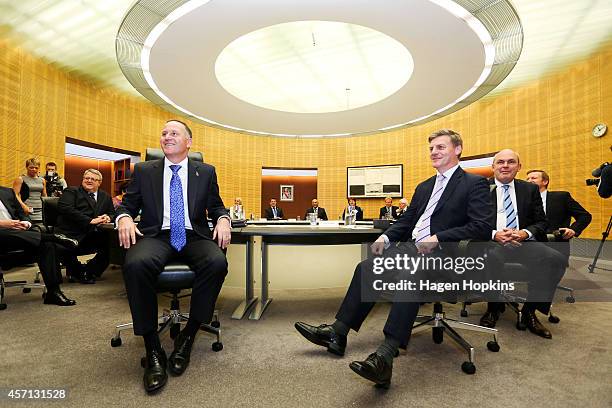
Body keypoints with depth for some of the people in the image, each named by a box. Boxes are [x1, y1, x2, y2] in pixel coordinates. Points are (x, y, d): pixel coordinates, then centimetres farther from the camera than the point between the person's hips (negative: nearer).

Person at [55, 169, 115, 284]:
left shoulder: (105, 197, 21)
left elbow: (112, 213, 20)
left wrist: (108, 217, -8)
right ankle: (77, 271, 5)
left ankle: (88, 272, 5)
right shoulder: (71, 191, 7)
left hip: (91, 237, 4)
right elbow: (65, 209, -10)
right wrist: (90, 220, -19)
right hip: (70, 235, -4)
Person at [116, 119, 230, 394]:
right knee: (135, 264, -34)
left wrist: (223, 219, -8)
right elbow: (128, 204, 14)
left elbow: (216, 207, 15)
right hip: (156, 236, 1)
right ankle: (153, 349, -18)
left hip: (194, 237, 0)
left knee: (217, 262, -32)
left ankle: (187, 337, -13)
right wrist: (124, 217, -9)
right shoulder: (144, 170, 15)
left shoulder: (206, 172, 14)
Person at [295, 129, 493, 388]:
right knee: (367, 268, -12)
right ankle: (337, 333, -7)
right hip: (412, 248, 7)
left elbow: (482, 228, -11)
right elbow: (406, 221, 20)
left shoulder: (475, 184, 2)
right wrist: (386, 237, 0)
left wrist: (437, 238, -21)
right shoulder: (424, 187, 24)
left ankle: (385, 357, -37)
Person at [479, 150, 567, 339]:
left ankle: (529, 312, -7)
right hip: (491, 242, -3)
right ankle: (494, 308, -6)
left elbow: (542, 222, 12)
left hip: (524, 242, 4)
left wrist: (525, 233, -10)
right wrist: (494, 234, -18)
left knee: (555, 258, -25)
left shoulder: (530, 189, 16)